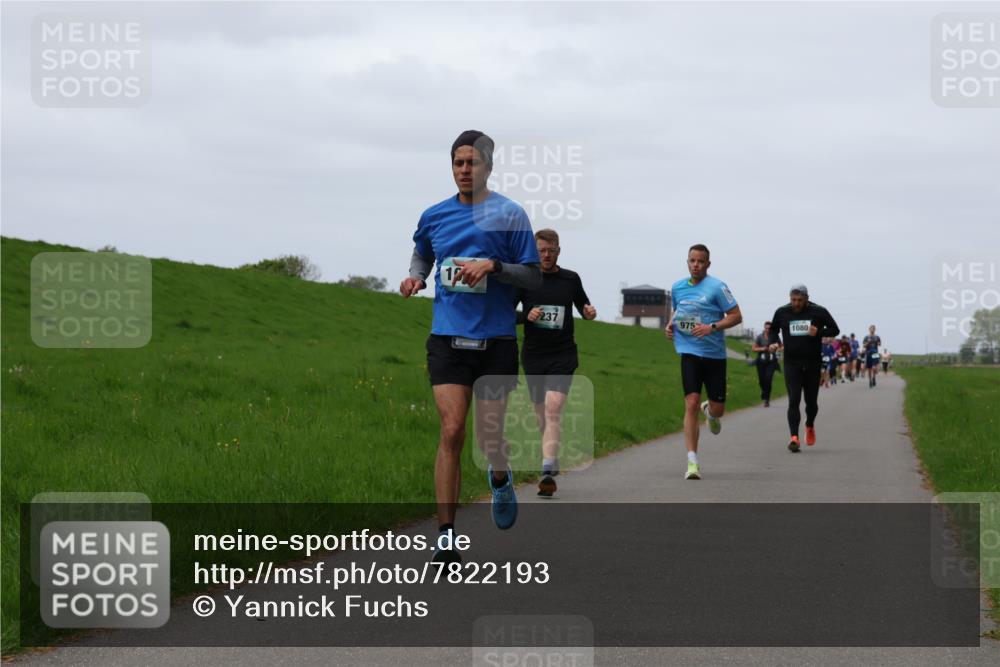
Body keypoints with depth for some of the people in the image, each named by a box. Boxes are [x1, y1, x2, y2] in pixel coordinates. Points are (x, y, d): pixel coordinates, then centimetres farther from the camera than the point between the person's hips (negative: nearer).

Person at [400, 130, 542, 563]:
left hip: (496, 340, -1)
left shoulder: (509, 215, -2)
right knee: (451, 431, -11)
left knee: (489, 437, 2)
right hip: (448, 339, 1)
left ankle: (500, 480, 40)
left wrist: (493, 266, -17)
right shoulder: (434, 217, 8)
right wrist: (415, 277, 6)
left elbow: (534, 277, -1)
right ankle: (446, 536, -9)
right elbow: (422, 254, 28)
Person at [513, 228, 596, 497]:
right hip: (533, 356, 2)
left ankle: (548, 472, -26)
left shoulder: (571, 279, 5)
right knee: (541, 414, 10)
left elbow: (583, 305, 20)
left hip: (563, 356, -2)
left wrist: (589, 312, -3)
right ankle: (552, 460, 32)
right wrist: (526, 316, -16)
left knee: (553, 411, -18)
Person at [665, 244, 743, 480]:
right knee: (691, 404, -14)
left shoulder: (716, 287, -7)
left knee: (718, 409, 5)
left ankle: (710, 412, 47)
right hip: (689, 352, 1)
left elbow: (736, 316, -7)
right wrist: (670, 325, 6)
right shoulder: (677, 287, 8)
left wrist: (712, 327, -20)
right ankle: (692, 463, -13)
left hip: (714, 354, -1)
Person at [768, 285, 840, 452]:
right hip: (792, 363, 0)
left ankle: (810, 426, 40)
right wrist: (773, 342, -3)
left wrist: (819, 332, -15)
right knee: (794, 400, -13)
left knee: (811, 401, 9)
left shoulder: (819, 312, -2)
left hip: (812, 363, 0)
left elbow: (834, 330, 4)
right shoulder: (782, 313, 2)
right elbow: (773, 330, 18)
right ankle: (794, 437, -19)